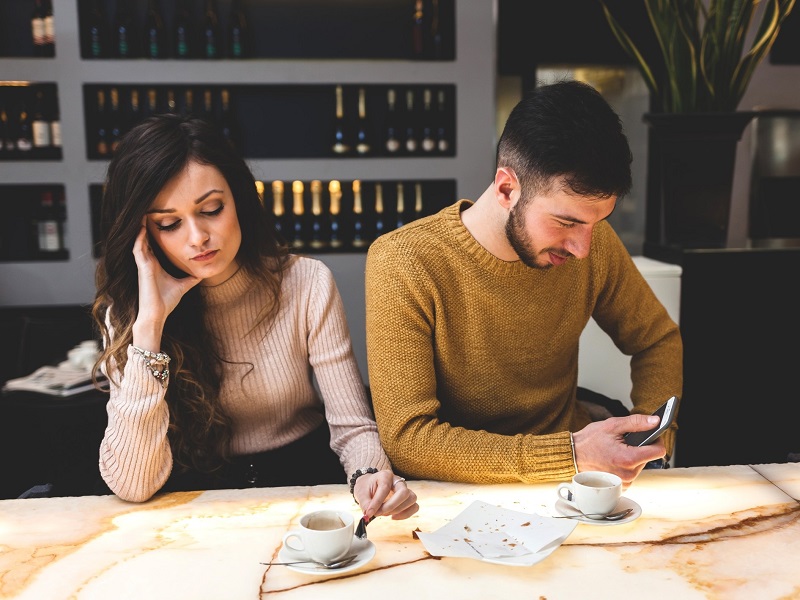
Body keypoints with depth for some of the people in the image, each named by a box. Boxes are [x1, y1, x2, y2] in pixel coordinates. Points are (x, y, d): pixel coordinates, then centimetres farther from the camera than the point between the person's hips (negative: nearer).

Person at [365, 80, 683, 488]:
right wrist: (572, 456, -29)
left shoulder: (594, 242, -6)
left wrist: (654, 429, -10)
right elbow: (406, 439, -23)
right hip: (460, 494, -4)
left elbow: (658, 340, 9)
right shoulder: (402, 264, -21)